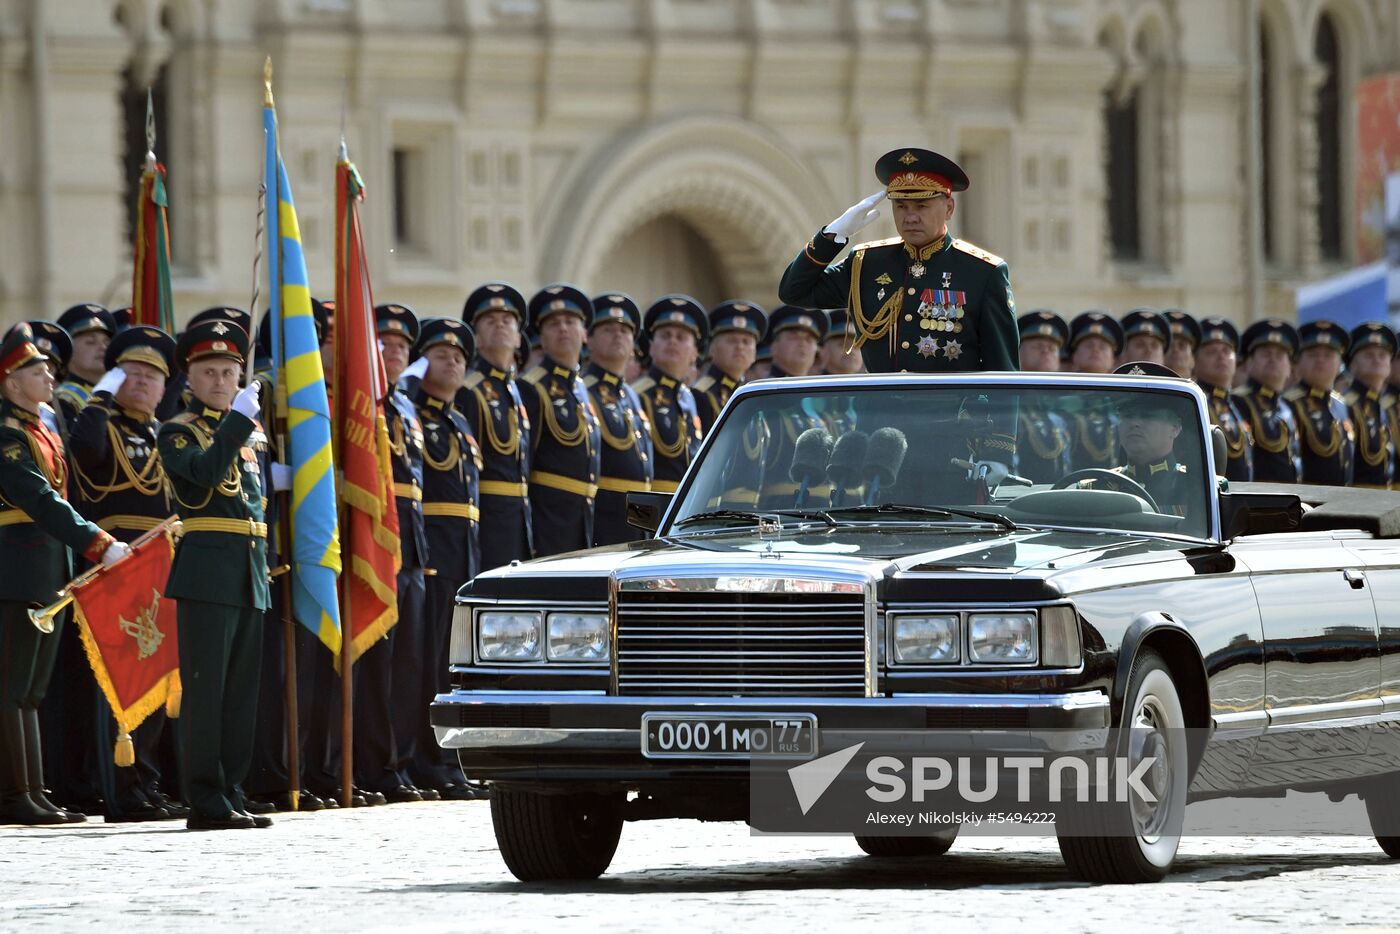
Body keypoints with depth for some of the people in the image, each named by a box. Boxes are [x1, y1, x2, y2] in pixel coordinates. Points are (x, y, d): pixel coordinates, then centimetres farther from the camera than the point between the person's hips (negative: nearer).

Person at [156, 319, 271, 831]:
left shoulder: (253, 433, 19)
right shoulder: (178, 432, -2)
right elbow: (206, 470, -22)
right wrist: (239, 417, -20)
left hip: (251, 575, 7)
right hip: (207, 572, -7)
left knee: (242, 691, 8)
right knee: (206, 687, -8)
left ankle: (230, 793, 12)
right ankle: (207, 801, -7)